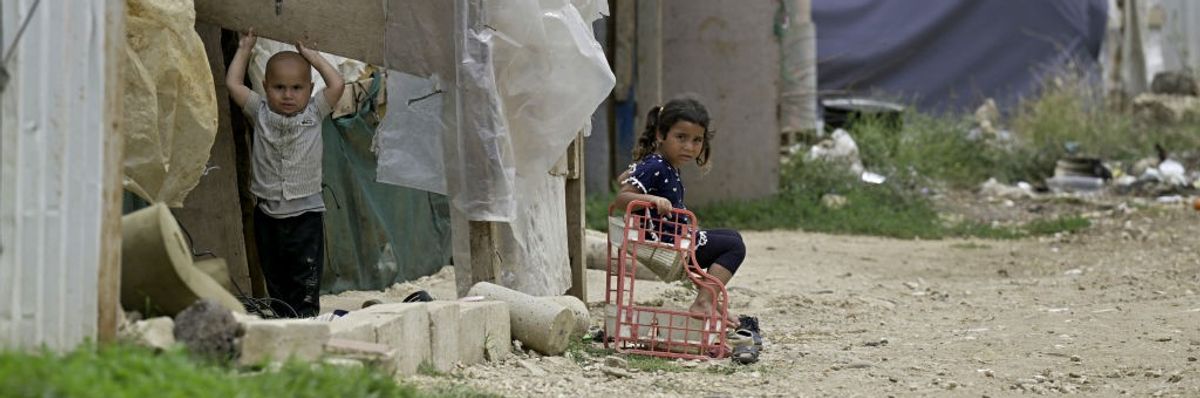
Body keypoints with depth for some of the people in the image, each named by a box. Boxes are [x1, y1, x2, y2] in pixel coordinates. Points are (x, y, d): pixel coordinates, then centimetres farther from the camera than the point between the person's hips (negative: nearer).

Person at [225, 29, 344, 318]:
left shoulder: (314, 113, 1)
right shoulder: (261, 113, 3)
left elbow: (337, 85, -8)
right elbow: (233, 84, 2)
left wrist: (312, 56, 0)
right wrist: (244, 50, 9)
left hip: (305, 211, -2)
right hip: (268, 213, 2)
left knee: (306, 275, -4)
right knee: (274, 275, 7)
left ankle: (307, 314, -3)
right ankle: (281, 317, 13)